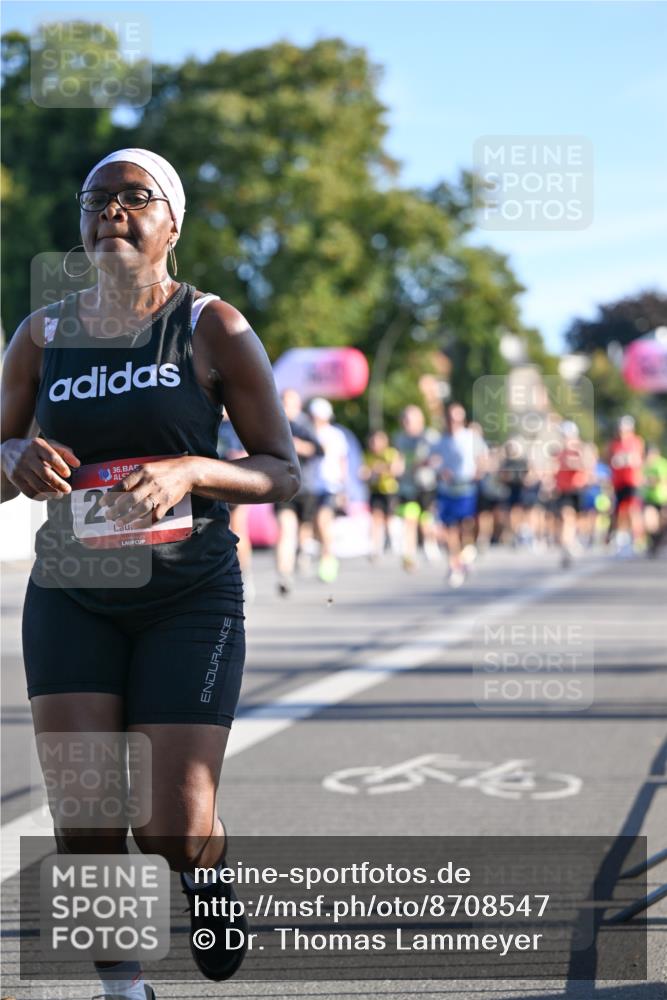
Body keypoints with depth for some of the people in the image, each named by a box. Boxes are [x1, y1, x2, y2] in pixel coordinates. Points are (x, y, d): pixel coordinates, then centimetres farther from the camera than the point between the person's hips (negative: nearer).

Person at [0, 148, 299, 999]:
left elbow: (281, 473, -2)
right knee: (84, 825, -8)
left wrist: (187, 472, -21)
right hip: (70, 599, 2)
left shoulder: (213, 329, -3)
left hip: (191, 599, -2)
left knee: (174, 830, -8)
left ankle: (208, 876, 30)